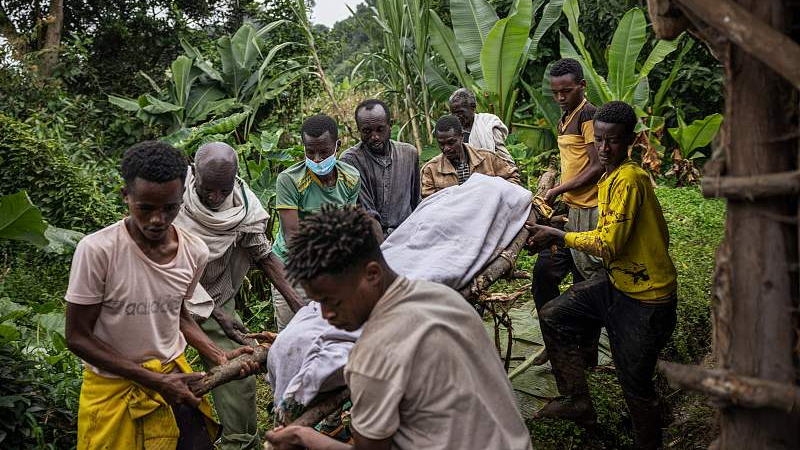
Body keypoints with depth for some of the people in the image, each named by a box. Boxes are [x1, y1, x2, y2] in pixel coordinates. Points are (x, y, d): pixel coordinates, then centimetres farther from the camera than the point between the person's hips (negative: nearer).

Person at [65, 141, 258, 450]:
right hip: (114, 388, -3)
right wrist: (154, 380, -19)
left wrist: (220, 356, -6)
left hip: (175, 377, 4)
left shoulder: (195, 252, -9)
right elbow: (78, 337, -15)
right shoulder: (96, 250, -22)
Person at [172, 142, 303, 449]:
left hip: (219, 300, 2)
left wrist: (297, 302, -16)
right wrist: (216, 314, -25)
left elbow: (263, 255, -6)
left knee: (238, 375, -1)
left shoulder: (242, 204, -14)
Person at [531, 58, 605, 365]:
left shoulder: (589, 115, -11)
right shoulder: (565, 120, 17)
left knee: (587, 282, 0)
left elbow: (596, 167, -16)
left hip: (587, 213, -9)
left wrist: (558, 190, -12)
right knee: (544, 270, 10)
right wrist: (556, 198, 12)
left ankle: (586, 355, 11)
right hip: (568, 210, 9)